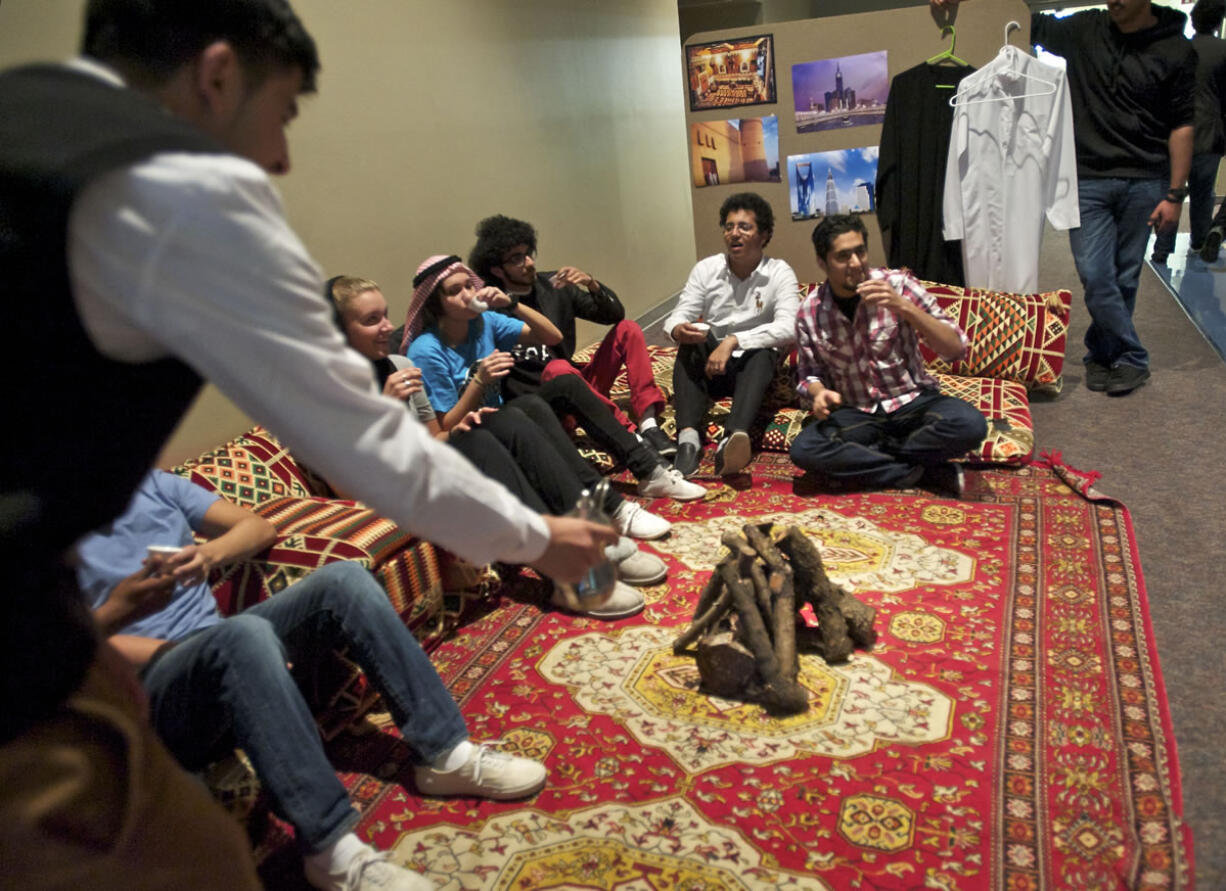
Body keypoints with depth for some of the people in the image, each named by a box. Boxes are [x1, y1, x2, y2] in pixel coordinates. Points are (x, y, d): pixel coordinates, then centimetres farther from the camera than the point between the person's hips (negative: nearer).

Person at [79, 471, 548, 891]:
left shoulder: (152, 484, 16)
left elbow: (259, 527, 10)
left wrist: (209, 552, -9)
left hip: (221, 651, 6)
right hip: (150, 689, -5)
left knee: (344, 578, -18)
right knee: (245, 633, -38)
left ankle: (445, 755, -16)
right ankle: (332, 847, -37)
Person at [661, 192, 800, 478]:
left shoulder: (780, 273, -6)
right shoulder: (706, 269, 2)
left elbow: (788, 328, -21)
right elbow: (678, 317, -4)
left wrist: (733, 341, -33)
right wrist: (678, 330, -30)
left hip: (754, 367, -2)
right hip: (708, 368, 2)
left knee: (763, 350, -34)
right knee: (690, 339, -28)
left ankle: (733, 439, -58)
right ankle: (688, 438, -45)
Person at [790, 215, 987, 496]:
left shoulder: (898, 284, -9)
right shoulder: (809, 313, -4)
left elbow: (956, 349, -13)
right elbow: (810, 374, 8)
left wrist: (903, 307, -26)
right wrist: (818, 393, -17)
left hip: (913, 402, -1)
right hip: (856, 413, 1)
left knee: (969, 423, -31)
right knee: (804, 450, -29)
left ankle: (860, 462, -13)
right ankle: (926, 473, -17)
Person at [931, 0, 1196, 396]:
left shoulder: (1176, 51, -1)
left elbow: (1181, 126, 0)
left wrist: (1175, 195, -3)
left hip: (1143, 184, 0)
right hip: (1088, 181, 1)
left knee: (1124, 278, 5)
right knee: (1095, 274, -7)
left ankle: (1102, 353, 24)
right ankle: (1132, 359, 8)